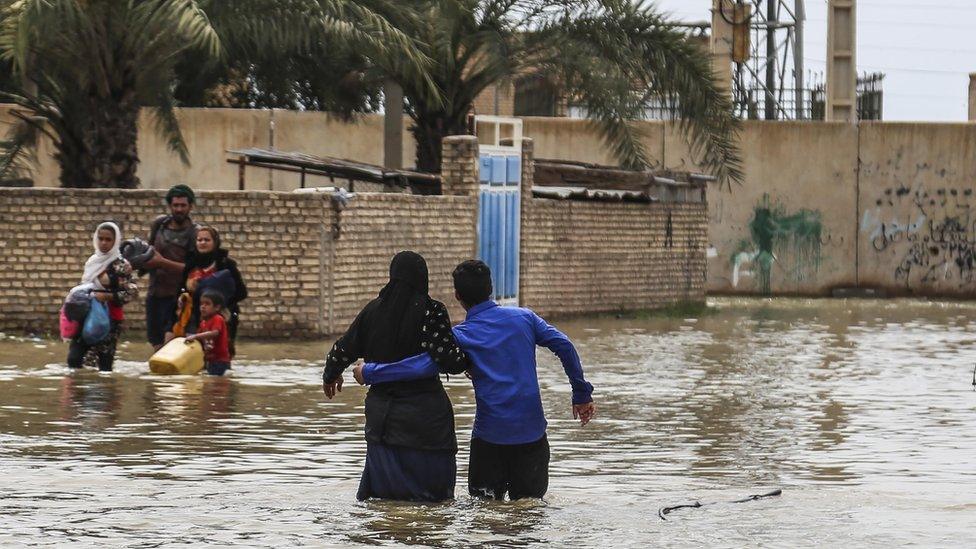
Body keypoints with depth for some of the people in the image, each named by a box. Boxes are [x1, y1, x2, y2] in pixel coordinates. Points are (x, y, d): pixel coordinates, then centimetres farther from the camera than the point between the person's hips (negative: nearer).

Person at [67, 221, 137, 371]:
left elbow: (130, 293, -13)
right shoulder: (92, 261, 12)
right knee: (73, 358, -5)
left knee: (105, 363, -6)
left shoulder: (121, 265, -8)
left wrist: (107, 297, -22)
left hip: (110, 318, -6)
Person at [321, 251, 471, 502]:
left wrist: (330, 376, 31)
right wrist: (469, 360, 5)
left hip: (381, 412, 5)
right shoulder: (431, 311, -11)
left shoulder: (373, 310, 4)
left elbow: (343, 350, 11)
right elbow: (450, 360, -17)